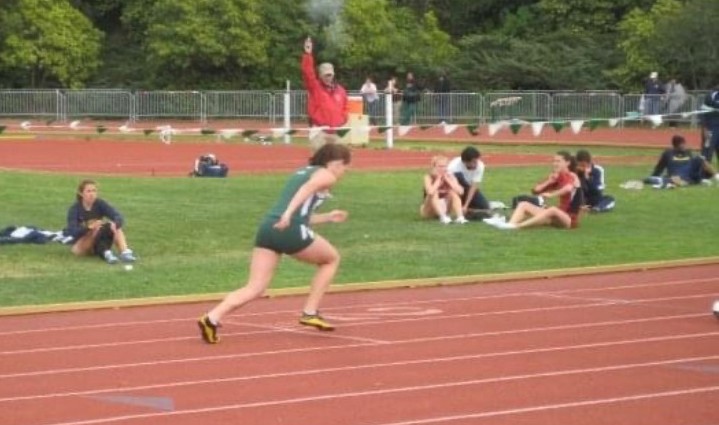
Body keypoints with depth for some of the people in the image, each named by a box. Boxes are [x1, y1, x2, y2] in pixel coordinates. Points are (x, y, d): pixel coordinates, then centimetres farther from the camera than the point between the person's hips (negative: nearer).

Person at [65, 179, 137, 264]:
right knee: (101, 228, -31)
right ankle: (106, 254, -46)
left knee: (115, 227, -23)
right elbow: (73, 231, -26)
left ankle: (125, 252, -40)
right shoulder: (75, 209, -12)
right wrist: (89, 227, -43)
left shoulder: (100, 204, -5)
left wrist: (115, 224, -43)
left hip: (99, 246, 3)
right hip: (81, 247, -3)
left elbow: (119, 217, -19)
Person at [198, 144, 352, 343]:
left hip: (268, 227, 7)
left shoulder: (300, 172, 31)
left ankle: (212, 318, -23)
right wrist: (289, 213, -29)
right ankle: (310, 313, 17)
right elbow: (307, 188, -15)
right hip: (291, 231, -7)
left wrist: (328, 217, 46)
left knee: (254, 288, -2)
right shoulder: (327, 176, 7)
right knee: (331, 259, 21)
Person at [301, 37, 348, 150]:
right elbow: (308, 73, -15)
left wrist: (342, 121, 2)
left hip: (336, 131, 4)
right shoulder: (315, 87, 0)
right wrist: (307, 55, -27)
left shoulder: (340, 90, 12)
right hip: (320, 130, -4)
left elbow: (345, 108, 21)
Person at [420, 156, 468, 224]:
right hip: (428, 211, -4)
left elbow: (460, 191, -20)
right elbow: (430, 192, -36)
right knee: (434, 194, -29)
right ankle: (443, 217, -40)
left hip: (443, 209, 4)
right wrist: (438, 179, -23)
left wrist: (447, 180, -20)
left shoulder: (450, 176, -5)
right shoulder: (429, 177, -15)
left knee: (453, 192, -18)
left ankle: (459, 217, -33)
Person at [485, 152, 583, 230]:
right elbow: (536, 190, 6)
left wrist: (551, 195, -36)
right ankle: (509, 224, -32)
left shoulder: (572, 177, -9)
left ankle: (516, 226, -51)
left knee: (552, 210, -40)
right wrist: (549, 181, -7)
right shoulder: (557, 178, 13)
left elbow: (568, 189, -35)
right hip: (558, 217, 8)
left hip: (570, 219, -8)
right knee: (524, 205, 1)